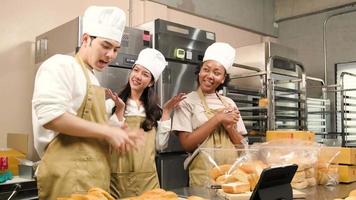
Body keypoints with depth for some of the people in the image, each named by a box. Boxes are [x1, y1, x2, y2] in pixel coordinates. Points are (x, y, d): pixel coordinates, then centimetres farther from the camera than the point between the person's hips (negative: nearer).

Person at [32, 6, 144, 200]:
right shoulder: (61, 64, -6)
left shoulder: (92, 79, 19)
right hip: (68, 177, -9)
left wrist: (120, 136, 8)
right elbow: (51, 116, -21)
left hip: (94, 177, 9)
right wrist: (107, 131, -17)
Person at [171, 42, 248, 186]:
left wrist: (229, 126, -13)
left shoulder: (229, 103, 7)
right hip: (204, 175, -4)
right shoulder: (187, 101, -5)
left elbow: (241, 145, 6)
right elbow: (186, 144, -13)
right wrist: (217, 119, -15)